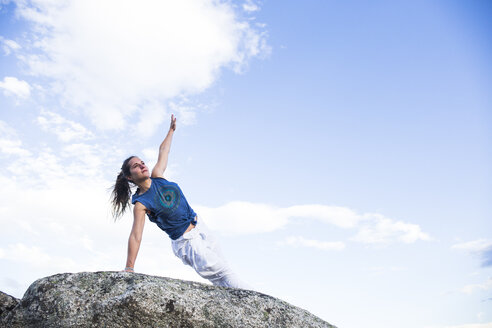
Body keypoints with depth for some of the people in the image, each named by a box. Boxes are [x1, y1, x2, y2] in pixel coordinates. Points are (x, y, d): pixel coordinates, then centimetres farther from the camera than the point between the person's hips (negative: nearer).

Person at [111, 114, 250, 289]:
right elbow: (135, 236, -24)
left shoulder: (156, 176, -1)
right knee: (223, 274, -7)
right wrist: (129, 269, -30)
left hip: (199, 226, 7)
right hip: (186, 243, -7)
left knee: (223, 269, 13)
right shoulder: (140, 204, -18)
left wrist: (171, 130, 24)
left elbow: (163, 151, 14)